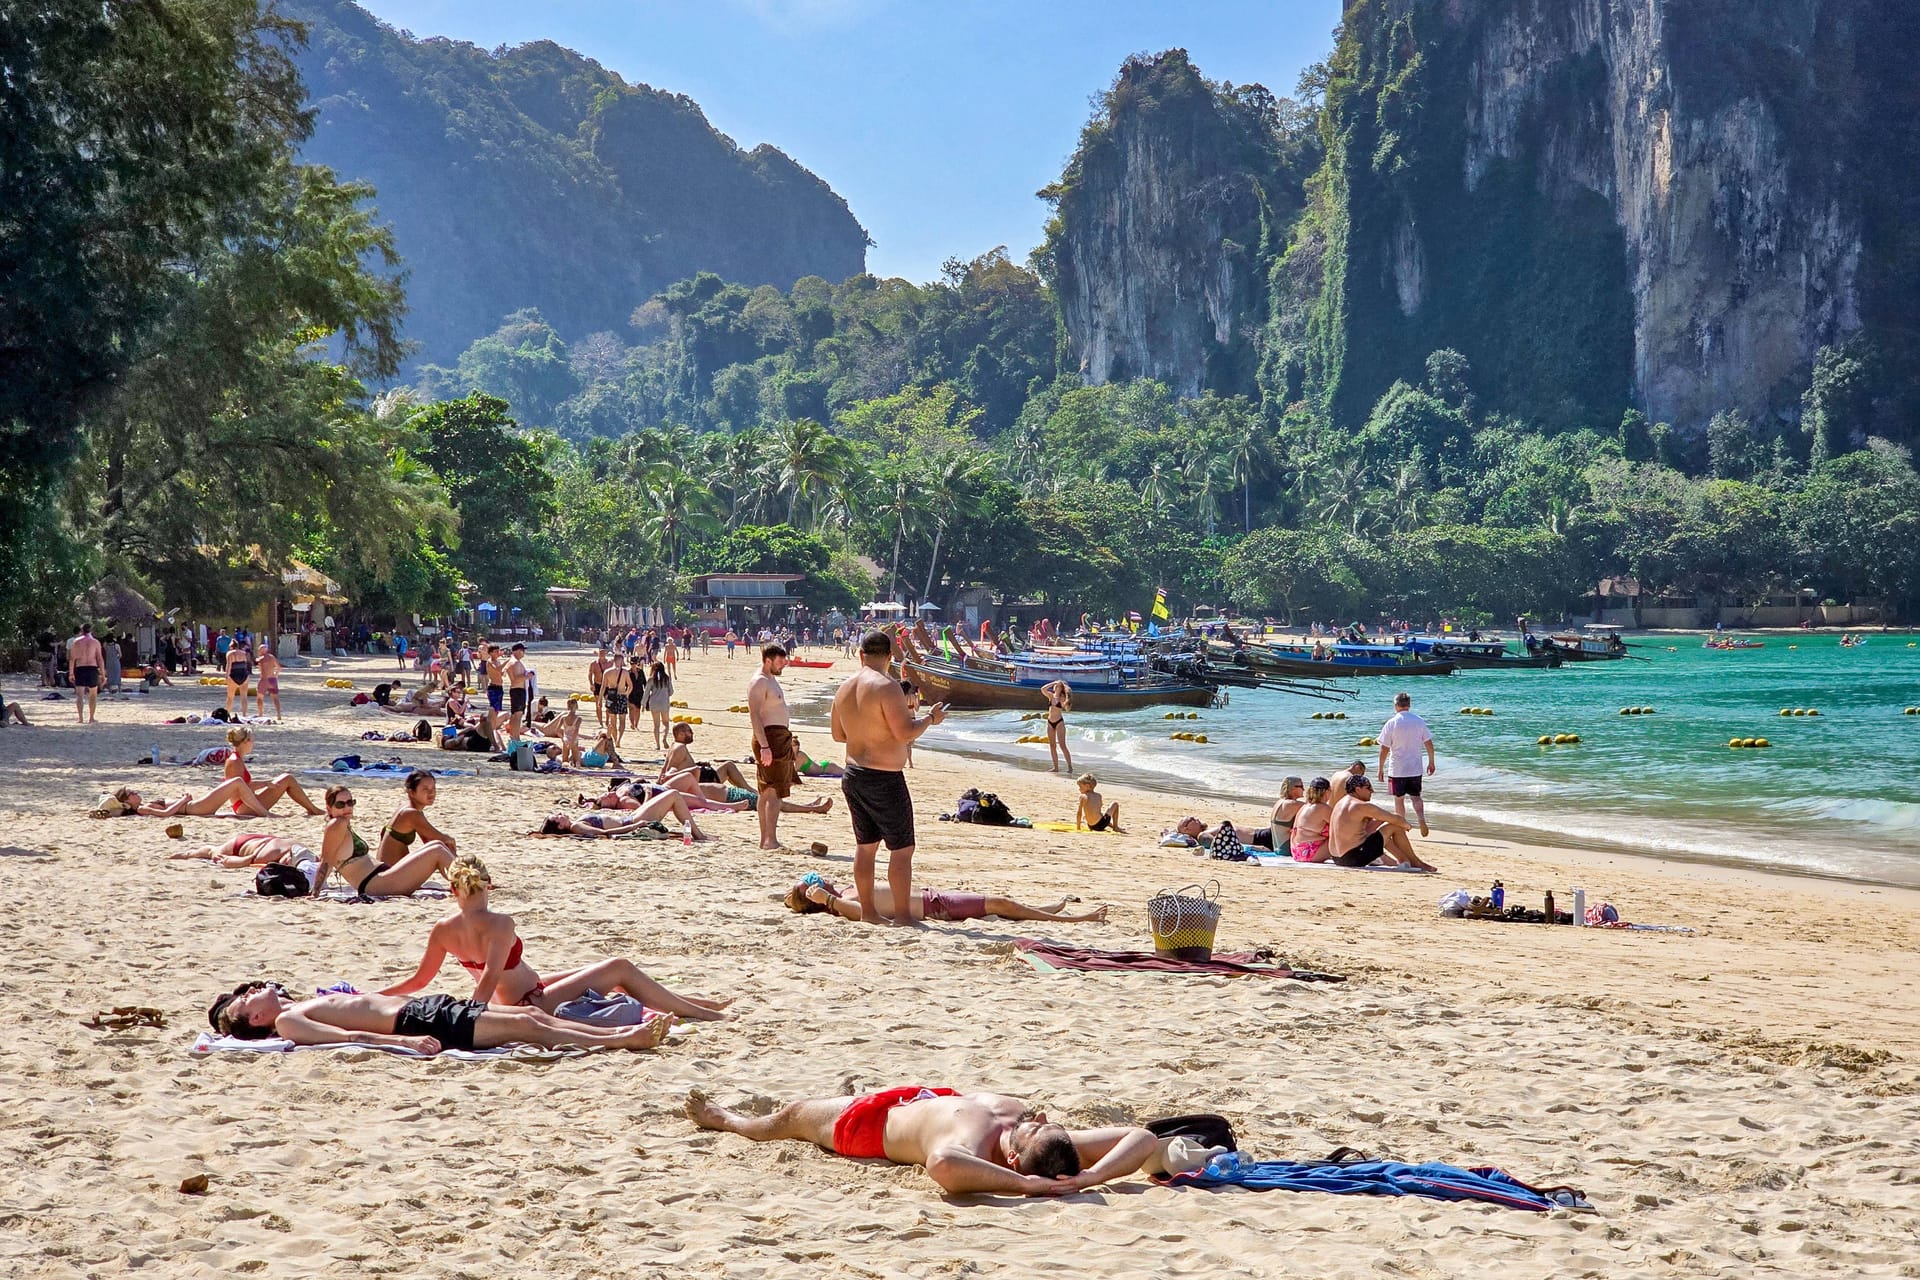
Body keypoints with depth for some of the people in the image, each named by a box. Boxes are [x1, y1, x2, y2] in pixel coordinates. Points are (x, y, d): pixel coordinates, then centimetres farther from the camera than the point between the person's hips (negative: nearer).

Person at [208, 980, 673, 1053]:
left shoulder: (306, 1003, 25)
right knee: (523, 1026, -16)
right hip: (417, 1025, -9)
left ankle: (620, 1032, -4)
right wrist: (406, 1041, -27)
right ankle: (620, 1041, -18)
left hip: (424, 1007, 9)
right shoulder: (287, 1023, -2)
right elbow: (346, 1036, -16)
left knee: (531, 1014, -2)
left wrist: (420, 1002, 27)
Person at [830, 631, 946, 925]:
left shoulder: (845, 687, 7)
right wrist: (930, 718, -6)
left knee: (865, 845, 16)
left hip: (852, 776, 8)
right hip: (883, 779, -8)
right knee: (902, 848, 0)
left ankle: (868, 911, 22)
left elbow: (838, 734, 15)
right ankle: (902, 917, 0)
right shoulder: (886, 687, -18)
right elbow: (904, 733, -22)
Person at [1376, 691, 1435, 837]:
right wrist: (1431, 762, 14)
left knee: (1399, 799, 9)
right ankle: (1421, 819, -11)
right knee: (1416, 797, 13)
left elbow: (1384, 749, -9)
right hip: (1415, 769, 3)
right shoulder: (1419, 721, 0)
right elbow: (1429, 743, 3)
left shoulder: (1391, 723, -9)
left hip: (1397, 770, -3)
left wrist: (1381, 768, 0)